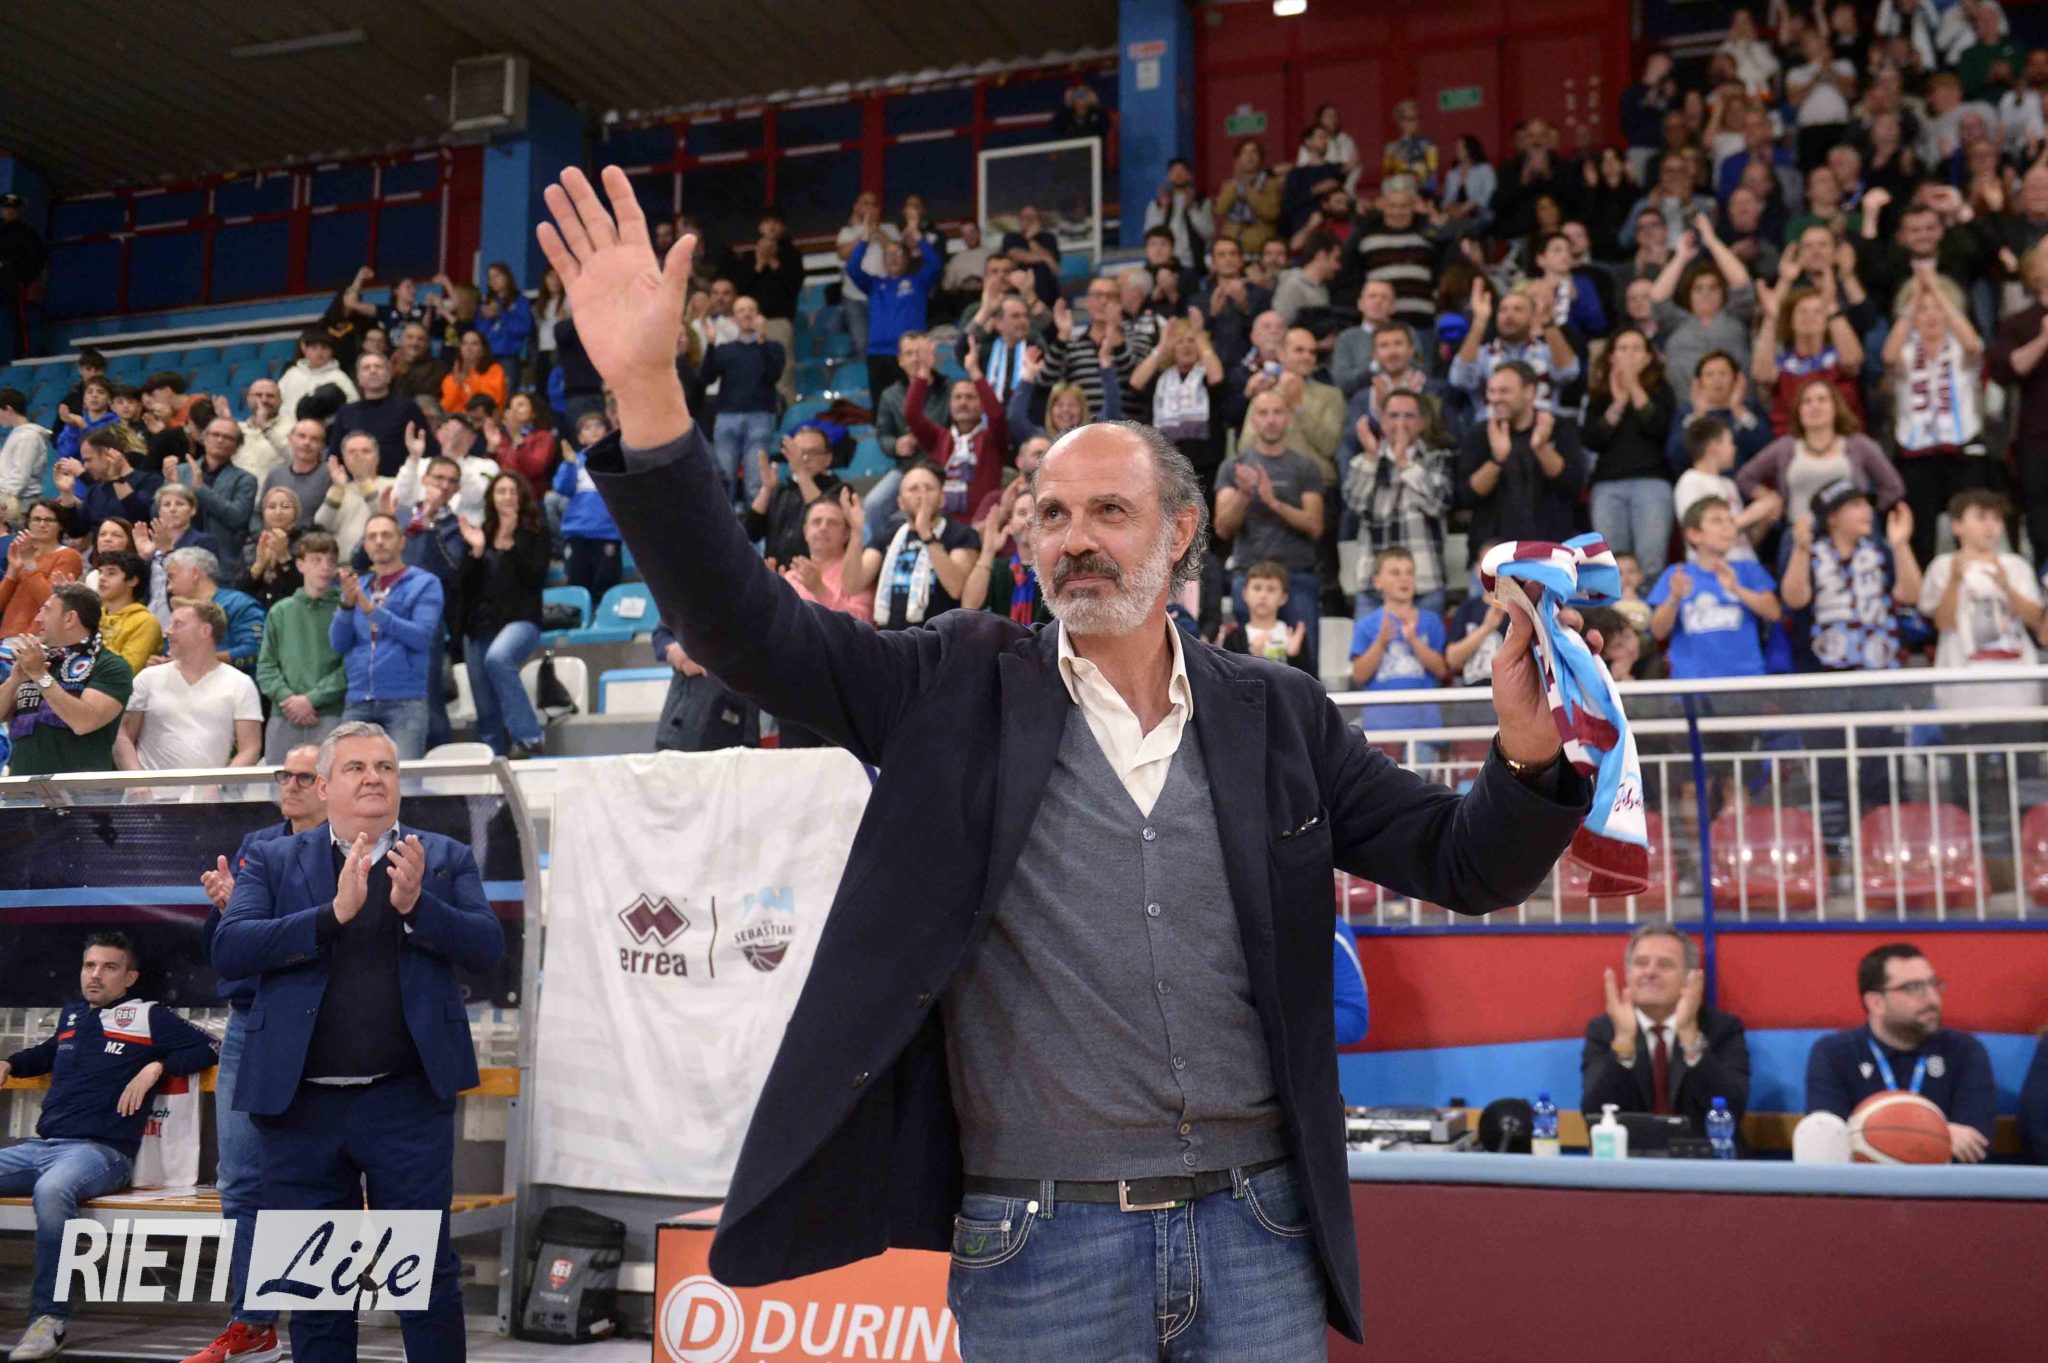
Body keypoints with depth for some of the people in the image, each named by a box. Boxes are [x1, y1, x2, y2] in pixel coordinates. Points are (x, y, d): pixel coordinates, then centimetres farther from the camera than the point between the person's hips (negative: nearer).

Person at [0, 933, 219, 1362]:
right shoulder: (71, 1014, 22)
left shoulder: (148, 1015, 5)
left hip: (102, 1150, -6)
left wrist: (155, 1067, -9)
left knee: (51, 1190, -39)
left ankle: (49, 1318, -30)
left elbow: (206, 1049, 0)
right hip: (40, 1145, 7)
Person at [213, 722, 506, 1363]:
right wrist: (334, 913, -18)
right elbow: (228, 949, -6)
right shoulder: (273, 861, 8)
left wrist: (415, 904, -19)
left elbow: (487, 947, -2)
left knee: (428, 1273, 5)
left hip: (408, 1100, -1)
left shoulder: (446, 858, 8)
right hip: (301, 1104, 1)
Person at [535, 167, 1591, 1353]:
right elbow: (743, 622, -8)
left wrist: (1528, 755, -14)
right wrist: (646, 387, -20)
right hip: (1041, 1248, -1)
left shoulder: (1278, 715, 6)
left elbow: (1462, 864, 8)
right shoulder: (965, 688, 0)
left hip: (1257, 1233, 2)